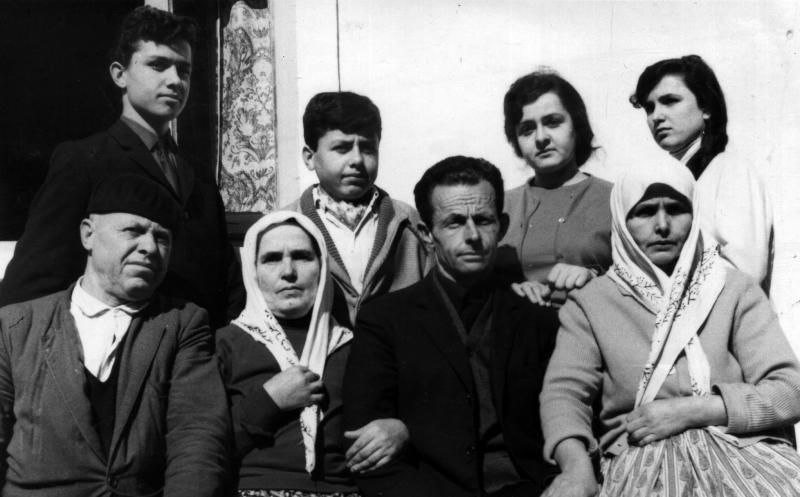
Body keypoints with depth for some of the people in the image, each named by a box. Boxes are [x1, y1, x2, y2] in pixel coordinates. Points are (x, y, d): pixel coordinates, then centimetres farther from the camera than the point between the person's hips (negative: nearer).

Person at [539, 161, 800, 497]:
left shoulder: (735, 290, 12)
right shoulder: (591, 302, 10)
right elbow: (564, 392, -2)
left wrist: (689, 412, -9)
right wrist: (576, 464, -24)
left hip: (741, 449, 2)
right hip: (640, 458, -1)